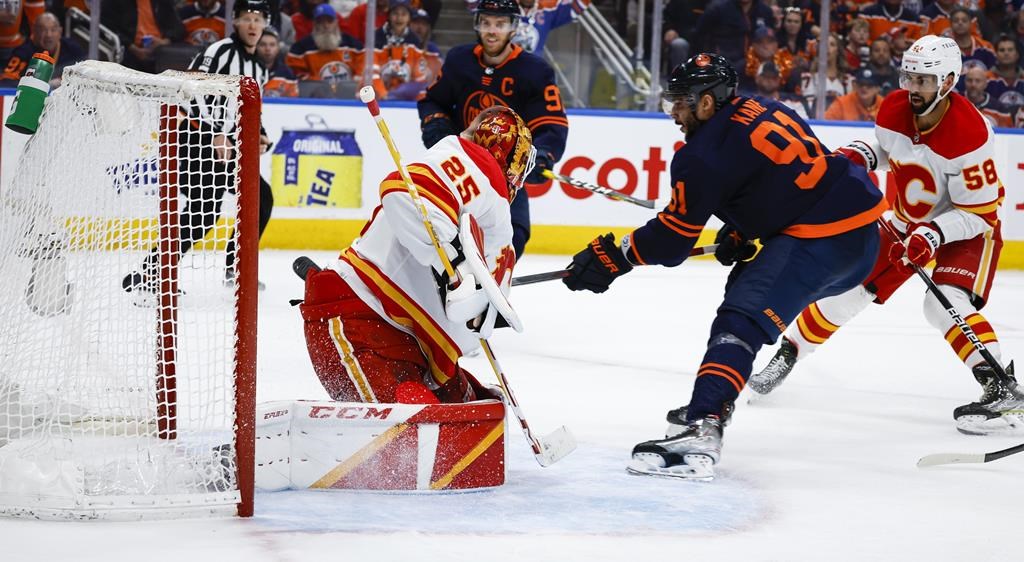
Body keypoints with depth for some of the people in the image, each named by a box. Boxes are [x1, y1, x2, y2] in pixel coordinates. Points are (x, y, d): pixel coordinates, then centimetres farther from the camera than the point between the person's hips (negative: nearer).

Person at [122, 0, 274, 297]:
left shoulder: (258, 68, 18)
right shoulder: (221, 50, -11)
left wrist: (258, 136, 9)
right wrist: (215, 134, -25)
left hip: (226, 144, 10)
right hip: (199, 138, -10)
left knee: (261, 197, 14)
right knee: (204, 210, -23)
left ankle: (234, 269, 25)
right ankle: (147, 276, -29)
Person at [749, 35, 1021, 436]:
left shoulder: (969, 133, -32)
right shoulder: (894, 109, -14)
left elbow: (980, 212, -27)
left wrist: (934, 234, -39)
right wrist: (861, 156, -11)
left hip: (966, 227, -6)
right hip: (907, 220, 6)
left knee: (946, 304, -29)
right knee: (847, 287, 3)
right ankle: (786, 357, 21)